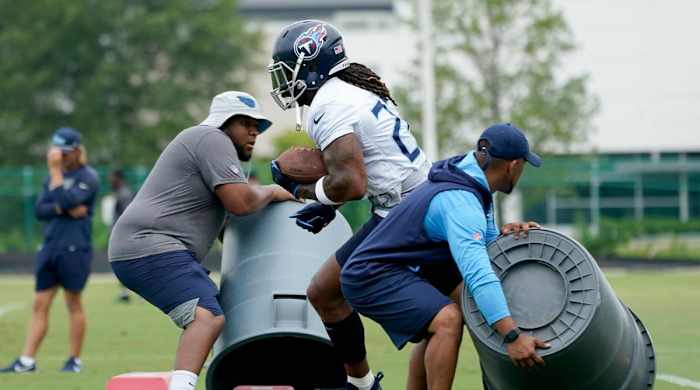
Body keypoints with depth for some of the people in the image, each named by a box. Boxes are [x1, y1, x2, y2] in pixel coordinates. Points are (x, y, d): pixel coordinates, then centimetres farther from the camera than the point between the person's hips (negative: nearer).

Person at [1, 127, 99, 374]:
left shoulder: (88, 177, -6)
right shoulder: (54, 175, 14)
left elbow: (66, 200, -21)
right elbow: (39, 210, 5)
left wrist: (55, 170, -16)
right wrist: (64, 210, -12)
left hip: (75, 249, -6)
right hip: (50, 246, 6)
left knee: (73, 303, 0)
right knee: (40, 305, 3)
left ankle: (75, 360, 10)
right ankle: (27, 361, 3)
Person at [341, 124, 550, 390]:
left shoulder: (471, 180, 7)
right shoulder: (460, 201, -25)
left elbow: (482, 245, 15)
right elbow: (477, 274, -36)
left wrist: (504, 235, -9)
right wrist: (512, 336, -43)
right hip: (372, 276, -11)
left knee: (437, 320, 29)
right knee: (448, 320, -28)